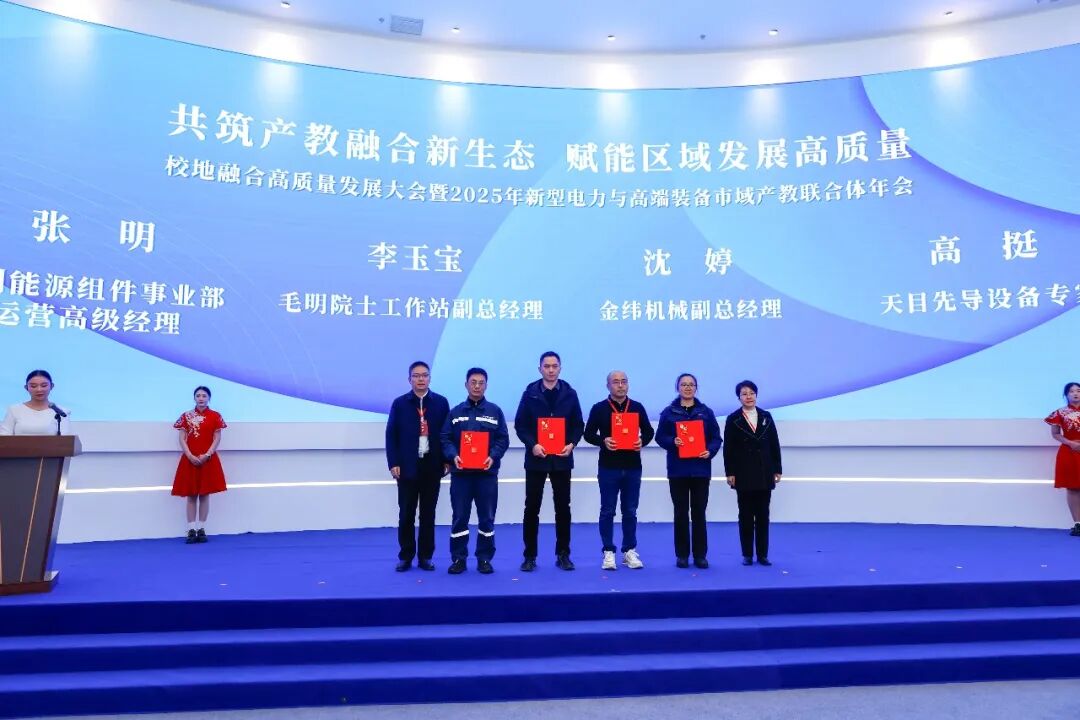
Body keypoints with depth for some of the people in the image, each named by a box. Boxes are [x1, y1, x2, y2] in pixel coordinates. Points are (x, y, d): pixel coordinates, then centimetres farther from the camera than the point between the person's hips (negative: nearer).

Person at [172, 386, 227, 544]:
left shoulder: (215, 416, 3)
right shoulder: (186, 416, 6)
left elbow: (217, 439, 0)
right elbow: (182, 439, 1)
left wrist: (207, 455, -13)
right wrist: (190, 456, -12)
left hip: (208, 459, -1)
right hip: (190, 459, 1)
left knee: (205, 494, 2)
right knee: (191, 495, 2)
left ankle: (201, 529, 8)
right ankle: (191, 530, 5)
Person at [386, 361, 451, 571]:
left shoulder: (441, 402, 3)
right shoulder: (399, 403, 2)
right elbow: (391, 435, 0)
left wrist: (447, 460, -2)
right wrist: (393, 463, -7)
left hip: (432, 466, 1)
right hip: (407, 467, 0)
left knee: (428, 514, 8)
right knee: (406, 514, 5)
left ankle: (425, 556, 17)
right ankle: (405, 556, 16)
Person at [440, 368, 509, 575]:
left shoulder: (495, 411, 6)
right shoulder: (455, 412, 9)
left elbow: (503, 439, 2)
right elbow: (445, 439, 4)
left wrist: (493, 457, -15)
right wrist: (453, 456, -14)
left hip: (487, 472, 0)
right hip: (460, 472, 0)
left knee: (487, 518, 5)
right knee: (459, 517, 4)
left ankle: (484, 559, 15)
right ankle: (458, 559, 14)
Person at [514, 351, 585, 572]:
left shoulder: (570, 394, 4)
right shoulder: (530, 393, 0)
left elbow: (578, 425, 6)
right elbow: (520, 425, -1)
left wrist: (572, 444, -11)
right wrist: (532, 444, -16)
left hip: (561, 459, 1)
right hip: (536, 458, -1)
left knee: (563, 508, 7)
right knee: (532, 508, 3)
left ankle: (563, 554, 18)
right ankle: (530, 556, 13)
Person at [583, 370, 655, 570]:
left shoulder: (637, 407, 7)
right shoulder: (599, 408, -1)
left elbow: (649, 431, 11)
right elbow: (588, 434, -1)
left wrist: (642, 441, -11)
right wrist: (603, 441, -20)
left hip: (633, 467, 2)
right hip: (608, 467, -2)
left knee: (630, 511, 9)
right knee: (607, 511, 3)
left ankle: (630, 550, 20)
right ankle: (609, 552, 12)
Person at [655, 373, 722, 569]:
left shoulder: (706, 412, 6)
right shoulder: (668, 412, 2)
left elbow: (716, 437, 6)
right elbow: (660, 437, 2)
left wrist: (710, 451, -12)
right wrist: (672, 442, -18)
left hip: (701, 469, 1)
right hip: (678, 469, -1)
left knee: (699, 512, 4)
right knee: (681, 513, 4)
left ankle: (700, 555, 12)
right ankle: (682, 555, 13)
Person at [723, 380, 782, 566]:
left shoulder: (766, 416, 7)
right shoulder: (733, 419, -2)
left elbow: (775, 445, 7)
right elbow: (728, 449, -4)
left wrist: (777, 469, 3)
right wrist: (729, 472, -9)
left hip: (764, 473, 2)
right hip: (744, 474, -2)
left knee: (763, 515, 6)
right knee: (745, 515, 5)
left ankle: (763, 554, 14)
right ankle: (747, 554, 12)